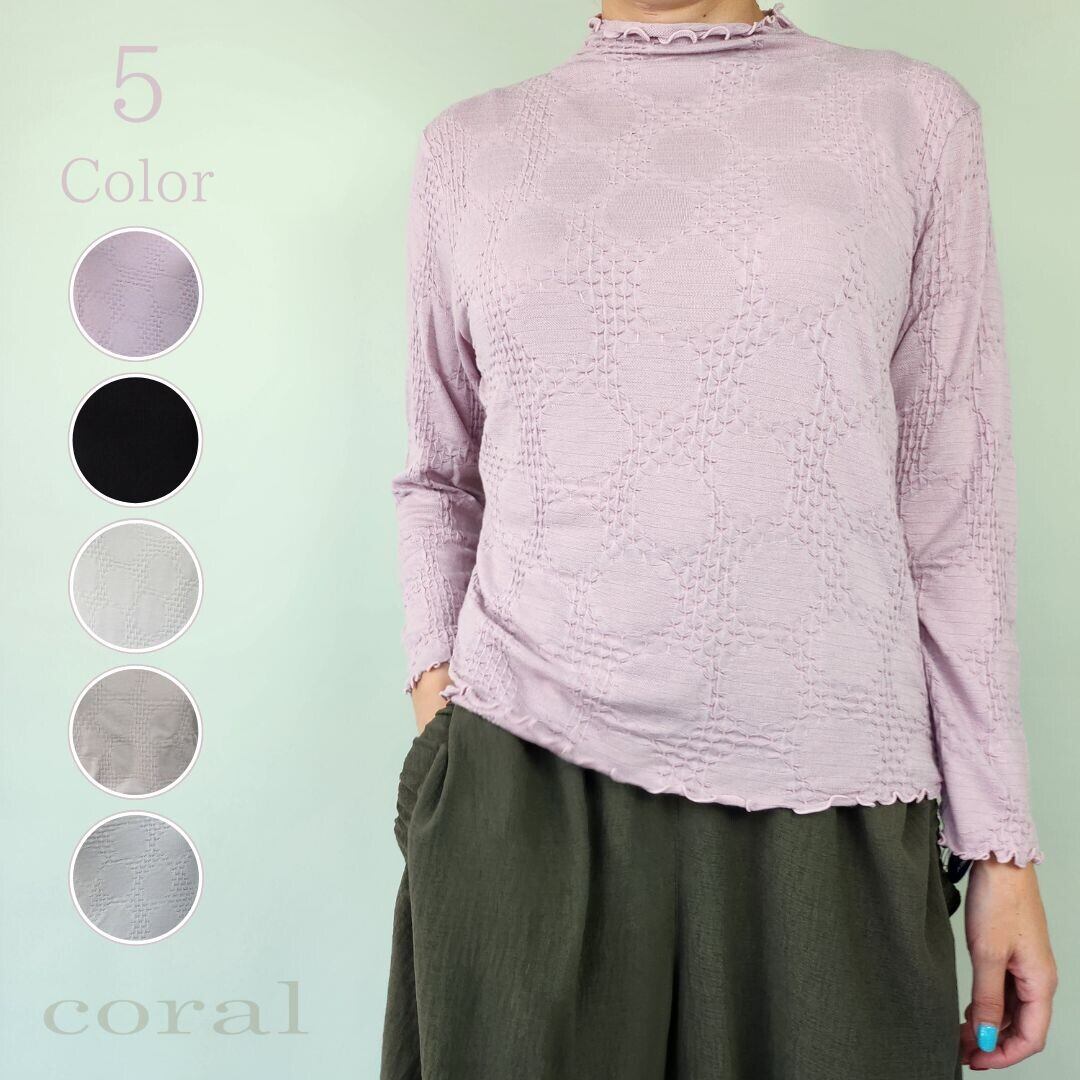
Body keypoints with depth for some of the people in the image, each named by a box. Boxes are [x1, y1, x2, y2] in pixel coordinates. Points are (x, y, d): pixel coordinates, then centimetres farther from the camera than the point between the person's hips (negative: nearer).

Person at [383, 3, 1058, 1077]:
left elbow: (951, 505, 3)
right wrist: (435, 680, 2)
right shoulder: (471, 146, 9)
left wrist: (1001, 839, 1)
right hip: (521, 786, 1)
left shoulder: (911, 116, 5)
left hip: (828, 808, 0)